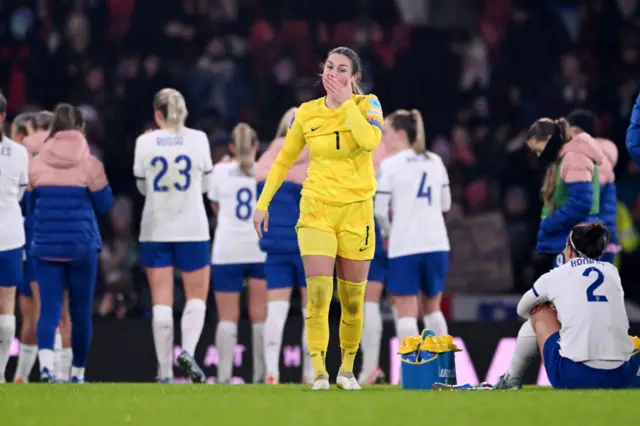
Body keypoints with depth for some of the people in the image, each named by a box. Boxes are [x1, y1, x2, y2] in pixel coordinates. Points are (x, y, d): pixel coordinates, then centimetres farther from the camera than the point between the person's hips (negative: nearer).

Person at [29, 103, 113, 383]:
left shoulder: (36, 164, 0)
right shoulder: (90, 164, -5)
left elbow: (29, 206, 11)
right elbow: (105, 205, 1)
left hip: (45, 245, 1)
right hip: (81, 245, -1)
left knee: (49, 308, -2)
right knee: (81, 310, 12)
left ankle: (45, 362, -26)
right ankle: (78, 371, 19)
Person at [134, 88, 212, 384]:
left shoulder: (145, 143, -3)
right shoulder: (198, 139, -4)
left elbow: (142, 187, 7)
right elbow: (205, 184, 6)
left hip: (155, 230, 1)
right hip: (192, 229, -1)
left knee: (161, 301, 2)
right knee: (196, 296, 9)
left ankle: (165, 373, -1)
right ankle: (188, 351, -16)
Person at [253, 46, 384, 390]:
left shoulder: (367, 104, 0)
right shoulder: (307, 113, 5)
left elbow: (370, 140, -22)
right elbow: (283, 161, 14)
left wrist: (346, 102, -15)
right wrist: (263, 203, 10)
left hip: (356, 211, 0)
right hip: (316, 210, 0)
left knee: (352, 300, 3)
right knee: (318, 292, -14)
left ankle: (347, 369, 19)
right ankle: (319, 372, -14)